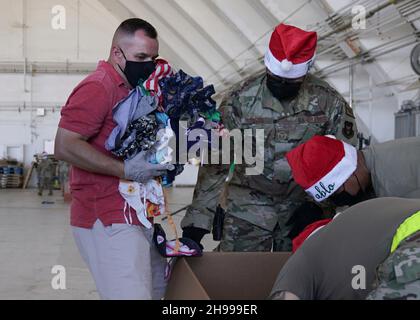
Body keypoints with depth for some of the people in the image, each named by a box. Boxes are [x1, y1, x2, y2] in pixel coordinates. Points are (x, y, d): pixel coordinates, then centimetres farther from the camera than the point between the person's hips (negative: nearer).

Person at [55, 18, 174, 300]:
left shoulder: (134, 89, 15)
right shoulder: (97, 88, -13)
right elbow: (65, 147, -21)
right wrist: (126, 170, -24)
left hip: (138, 216, 10)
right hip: (109, 220, -9)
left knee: (158, 289, 16)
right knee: (134, 294, -10)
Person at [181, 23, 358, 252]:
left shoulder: (327, 101, -9)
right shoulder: (240, 99, -12)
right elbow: (216, 163, -9)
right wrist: (197, 220, -13)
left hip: (303, 205, 1)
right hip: (248, 206, -1)